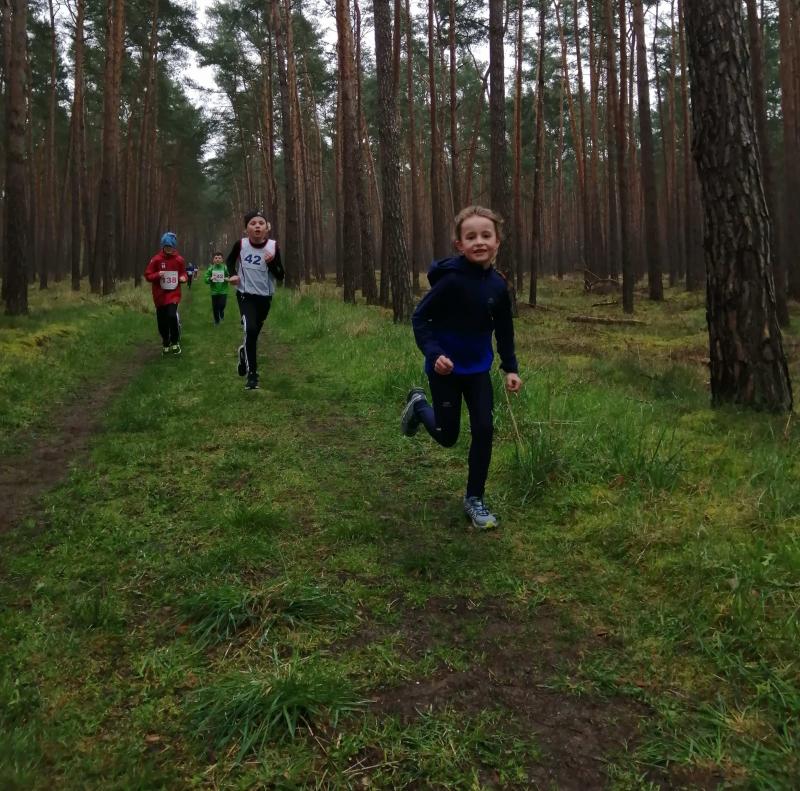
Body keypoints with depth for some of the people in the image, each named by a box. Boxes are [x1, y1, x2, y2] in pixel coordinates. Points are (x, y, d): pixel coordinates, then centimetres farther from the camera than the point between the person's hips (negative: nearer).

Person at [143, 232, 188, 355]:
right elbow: (147, 275, -2)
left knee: (172, 315, -21)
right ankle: (166, 343, 27)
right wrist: (157, 275, -20)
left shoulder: (179, 259, -1)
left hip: (174, 294, -1)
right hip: (160, 295, 1)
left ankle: (175, 342, -2)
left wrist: (183, 278, -9)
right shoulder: (156, 259, -5)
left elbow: (183, 273, 14)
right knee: (162, 321, 5)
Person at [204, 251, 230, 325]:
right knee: (215, 307, 7)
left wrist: (228, 279, -20)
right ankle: (216, 321, 28)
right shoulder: (211, 268, -2)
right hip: (214, 291, 1)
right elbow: (206, 279, -1)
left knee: (222, 305, -14)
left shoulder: (225, 268, -6)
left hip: (223, 291, -1)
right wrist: (210, 279, -21)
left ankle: (221, 312, 23)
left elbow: (230, 277, 1)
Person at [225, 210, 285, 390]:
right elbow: (229, 260, 11)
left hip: (265, 296, 2)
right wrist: (233, 274, -8)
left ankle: (244, 352, 52)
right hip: (245, 294, -2)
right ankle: (252, 374, -14)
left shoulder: (273, 246, -12)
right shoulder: (240, 244, -12)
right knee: (250, 329, -23)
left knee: (254, 332, 17)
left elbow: (280, 276, -9)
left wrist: (271, 262, -26)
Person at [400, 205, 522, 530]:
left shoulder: (498, 285, -6)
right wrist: (434, 353, -29)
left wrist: (510, 367, 3)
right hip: (446, 367, -4)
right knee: (448, 437, 7)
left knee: (484, 430, -1)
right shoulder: (451, 279, -23)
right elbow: (420, 318, -16)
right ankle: (418, 403, 40)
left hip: (478, 368, 4)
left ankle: (474, 499, 16)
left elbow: (504, 330, 7)